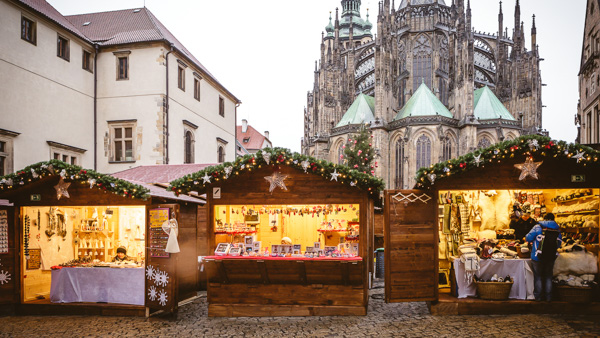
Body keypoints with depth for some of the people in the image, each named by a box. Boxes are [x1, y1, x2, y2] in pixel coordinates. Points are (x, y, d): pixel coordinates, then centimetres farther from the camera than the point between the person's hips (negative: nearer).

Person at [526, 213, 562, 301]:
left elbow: (528, 238, -9)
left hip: (538, 257, -3)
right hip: (551, 257, 3)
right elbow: (559, 244, 9)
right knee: (548, 276, 17)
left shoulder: (538, 227, -9)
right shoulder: (557, 229, 1)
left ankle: (538, 296, 16)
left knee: (538, 276, 10)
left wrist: (534, 240, 13)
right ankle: (548, 296, 23)